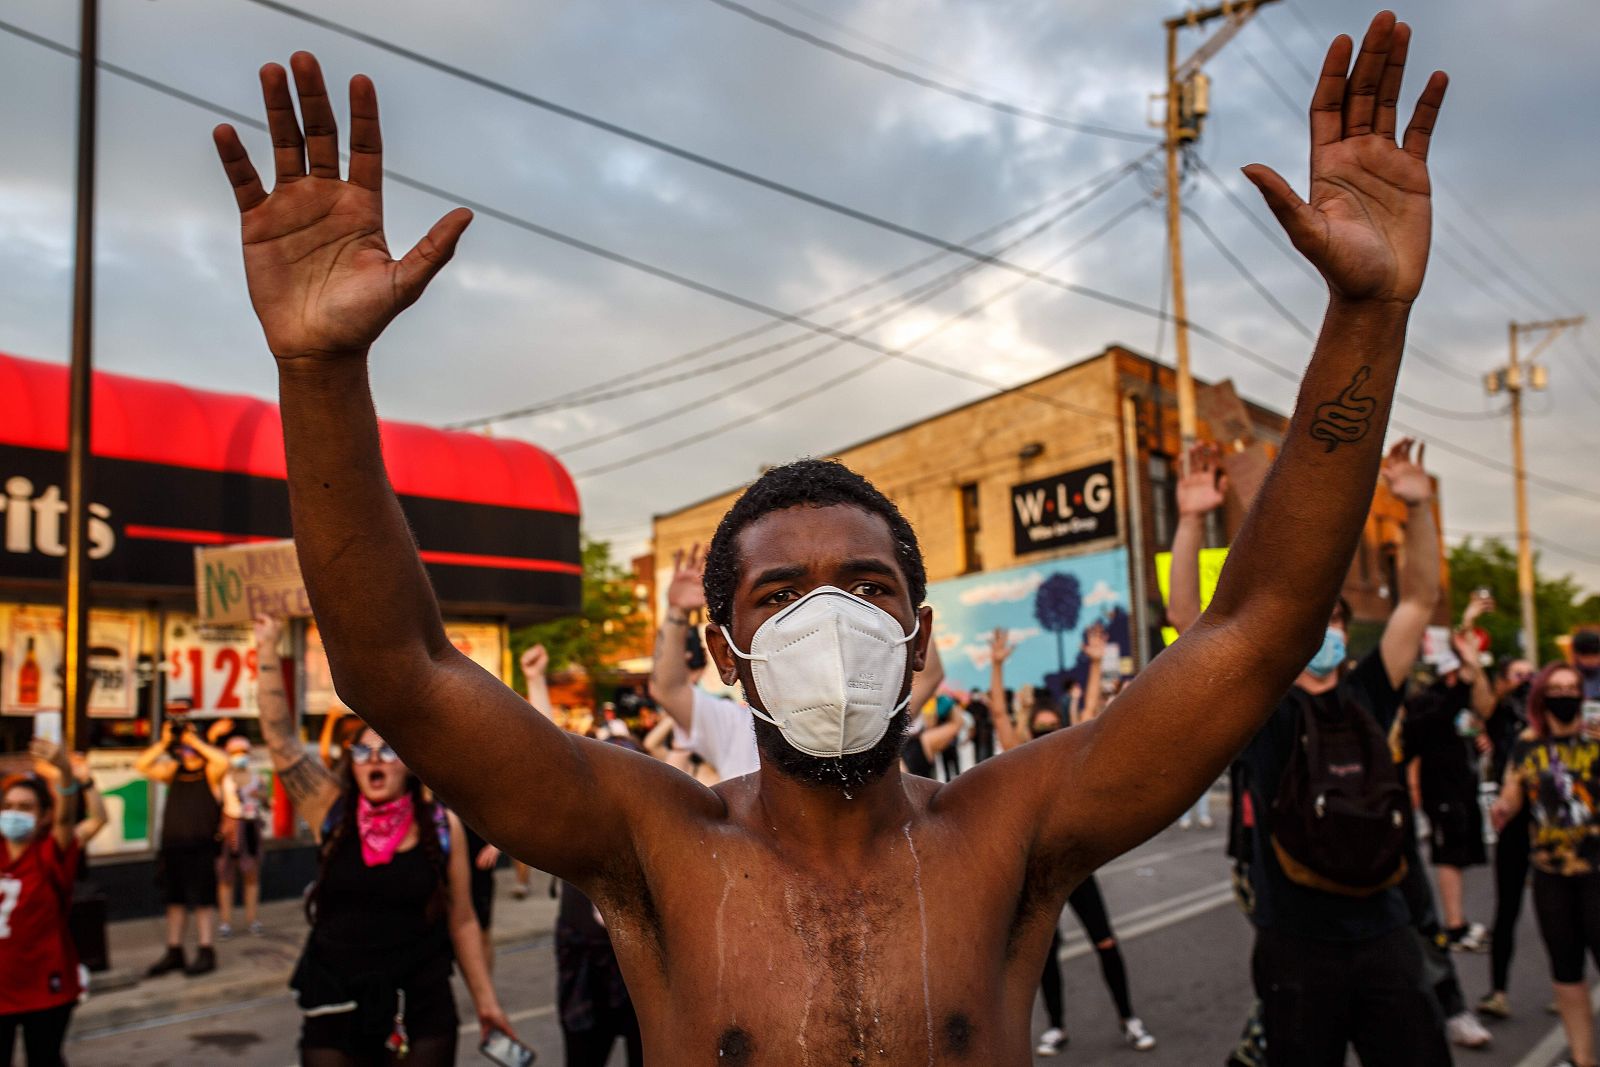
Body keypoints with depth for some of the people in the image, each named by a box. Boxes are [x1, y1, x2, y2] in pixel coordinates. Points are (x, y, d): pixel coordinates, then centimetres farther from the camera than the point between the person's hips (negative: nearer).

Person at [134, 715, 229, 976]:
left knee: (203, 901, -2)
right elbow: (141, 766, 5)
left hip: (201, 848, -6)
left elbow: (223, 761, -26)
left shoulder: (210, 773, -4)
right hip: (172, 845, 6)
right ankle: (174, 953, 23)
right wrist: (163, 743, -6)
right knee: (175, 901, 13)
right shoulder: (173, 772, 12)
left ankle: (206, 953, 4)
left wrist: (195, 742, -19)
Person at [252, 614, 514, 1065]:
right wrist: (268, 651, -11)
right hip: (335, 1009, 1)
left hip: (422, 1011, -1)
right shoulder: (331, 811, -2)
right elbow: (281, 739, -8)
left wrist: (485, 1000, 1)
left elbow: (461, 922, 2)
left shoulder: (443, 825, -4)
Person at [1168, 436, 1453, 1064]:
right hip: (1295, 942, -3)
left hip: (1383, 932, 3)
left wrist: (1419, 509, -7)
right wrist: (1191, 521, -17)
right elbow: (1185, 617, -10)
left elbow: (1419, 601, 3)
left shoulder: (1367, 696, 7)